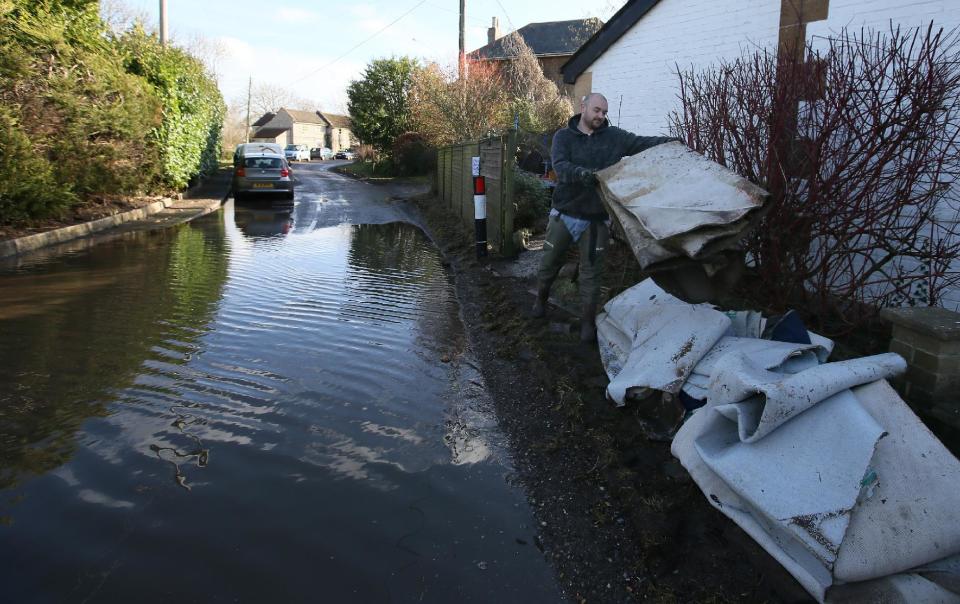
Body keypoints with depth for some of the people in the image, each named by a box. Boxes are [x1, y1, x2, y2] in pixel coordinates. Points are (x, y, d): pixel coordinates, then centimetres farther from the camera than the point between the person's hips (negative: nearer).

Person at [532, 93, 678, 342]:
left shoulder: (614, 137, 2)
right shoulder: (564, 137, -3)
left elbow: (643, 142, -5)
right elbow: (560, 167, -19)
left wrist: (669, 142, -24)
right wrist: (582, 174, -39)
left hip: (596, 218, 0)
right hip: (564, 214, 0)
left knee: (591, 272, 4)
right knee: (550, 262, 13)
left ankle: (588, 322, 17)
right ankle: (541, 300, 41)